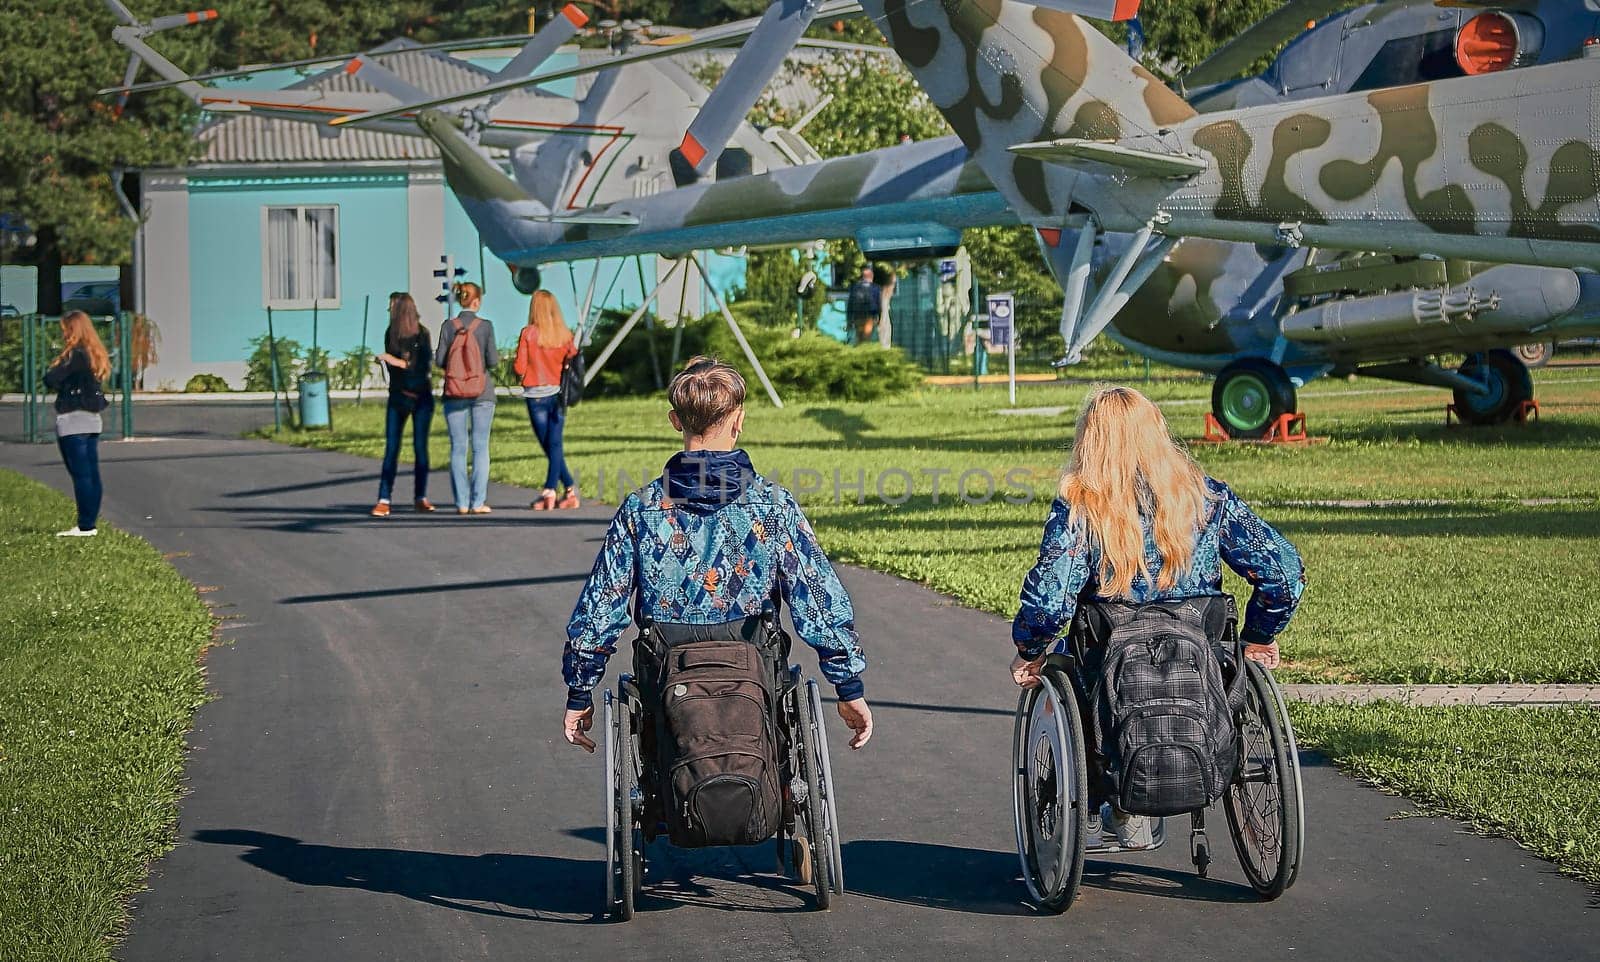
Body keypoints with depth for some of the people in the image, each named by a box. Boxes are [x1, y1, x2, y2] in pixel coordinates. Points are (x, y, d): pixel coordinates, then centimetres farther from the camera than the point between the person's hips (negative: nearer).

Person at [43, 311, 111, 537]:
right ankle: (90, 523, 11)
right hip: (92, 420, 9)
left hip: (73, 421, -9)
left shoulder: (75, 355, -14)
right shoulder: (95, 355, 13)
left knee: (80, 475, -7)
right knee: (92, 474, 8)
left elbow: (50, 380, -17)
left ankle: (85, 526, -6)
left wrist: (56, 368, 1)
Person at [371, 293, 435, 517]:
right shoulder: (391, 334, 6)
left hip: (422, 397, -3)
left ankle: (420, 497, 9)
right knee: (391, 448, -3)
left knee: (420, 448, 1)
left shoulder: (422, 335, -6)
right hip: (398, 396, 3)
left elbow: (424, 366, -13)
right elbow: (390, 366, 9)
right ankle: (383, 500, -5)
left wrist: (396, 361, -17)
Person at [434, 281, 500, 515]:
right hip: (482, 392, -2)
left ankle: (461, 502, 4)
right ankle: (478, 502, 1)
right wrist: (497, 355, 14)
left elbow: (439, 360, -3)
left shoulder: (449, 326, -2)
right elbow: (492, 361, -8)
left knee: (458, 447, 6)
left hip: (454, 394, 2)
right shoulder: (485, 326, -6)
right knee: (480, 447, 4)